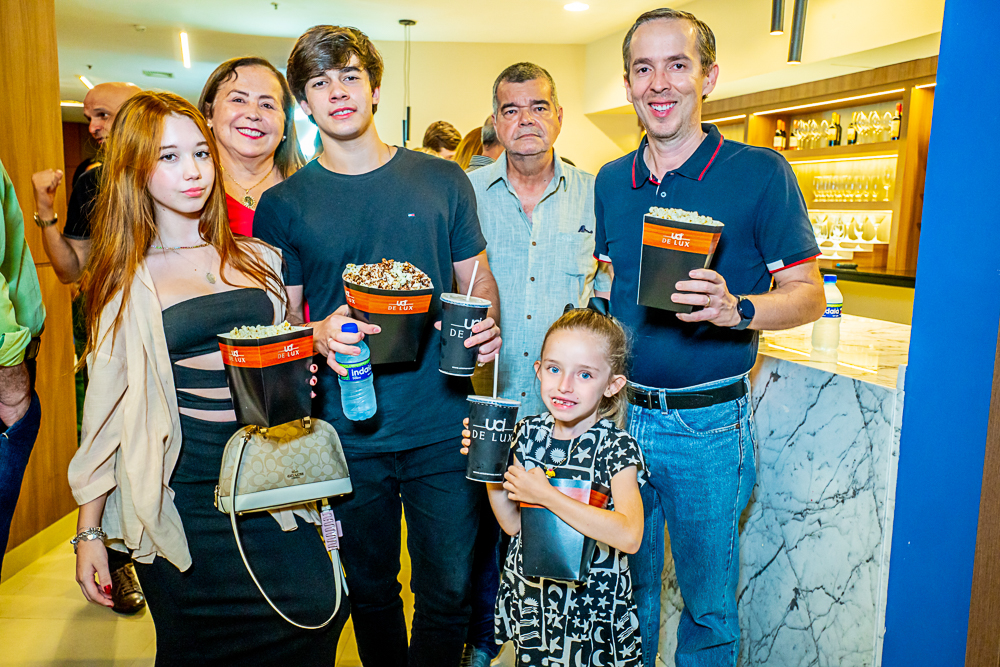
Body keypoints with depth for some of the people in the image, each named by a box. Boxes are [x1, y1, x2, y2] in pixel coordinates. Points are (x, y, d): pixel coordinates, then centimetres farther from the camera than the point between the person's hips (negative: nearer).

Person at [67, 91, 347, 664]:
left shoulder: (261, 260, 7)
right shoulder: (127, 280, 1)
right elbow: (107, 409, 3)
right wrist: (89, 532, 2)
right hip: (181, 492, -2)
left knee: (317, 615, -6)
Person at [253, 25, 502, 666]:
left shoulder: (443, 180, 4)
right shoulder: (283, 204, 2)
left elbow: (477, 279, 11)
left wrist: (487, 324, -11)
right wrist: (320, 335, -19)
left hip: (442, 427, 0)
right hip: (348, 435, 0)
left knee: (449, 591, 8)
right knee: (370, 589, 17)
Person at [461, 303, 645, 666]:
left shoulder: (616, 446, -17)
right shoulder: (529, 433, -4)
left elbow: (629, 536, -30)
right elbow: (514, 523, 2)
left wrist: (546, 496, -29)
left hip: (592, 608, -4)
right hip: (529, 599, 4)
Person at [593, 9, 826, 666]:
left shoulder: (760, 173, -8)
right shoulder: (611, 182, 6)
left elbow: (808, 295, -7)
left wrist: (736, 309, -27)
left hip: (708, 424, -4)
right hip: (620, 413, 4)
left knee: (708, 604, 13)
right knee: (626, 584, 20)